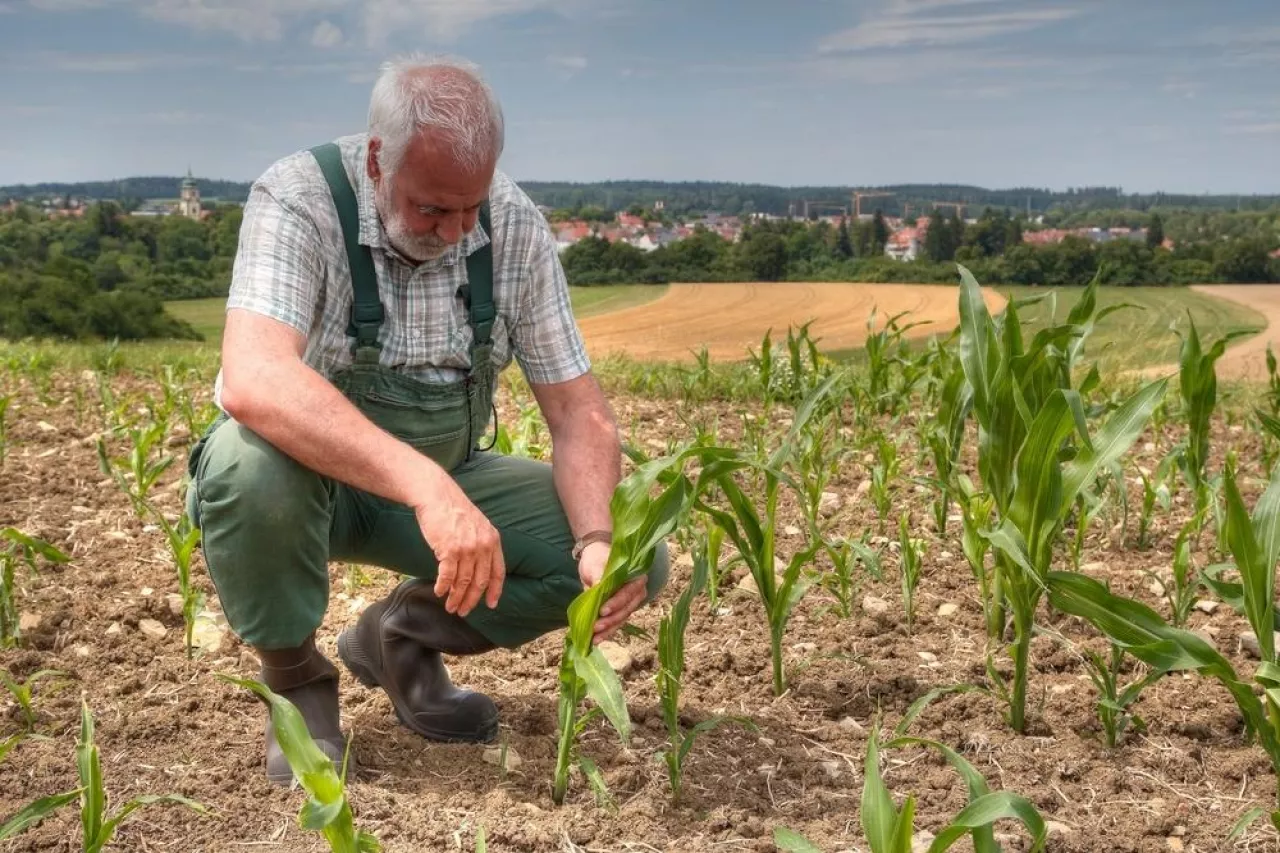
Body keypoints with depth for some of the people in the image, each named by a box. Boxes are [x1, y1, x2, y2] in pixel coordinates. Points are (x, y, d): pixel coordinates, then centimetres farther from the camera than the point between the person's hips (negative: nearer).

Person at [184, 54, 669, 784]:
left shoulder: (514, 225, -11)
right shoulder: (299, 199, -24)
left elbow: (579, 409, -9)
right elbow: (254, 383, -41)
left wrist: (597, 544, -28)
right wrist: (426, 487, -52)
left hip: (445, 480, 4)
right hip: (308, 473, -3)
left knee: (635, 559, -14)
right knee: (250, 462, -39)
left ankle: (403, 632, 8)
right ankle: (296, 679, -7)